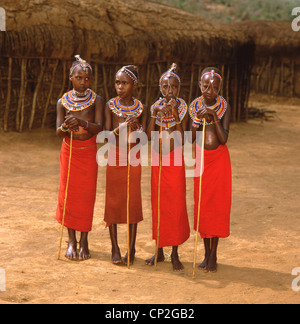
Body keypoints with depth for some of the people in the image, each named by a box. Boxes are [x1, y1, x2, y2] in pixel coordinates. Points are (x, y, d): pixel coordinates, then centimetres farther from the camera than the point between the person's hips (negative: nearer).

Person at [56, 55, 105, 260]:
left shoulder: (97, 101, -6)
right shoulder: (63, 102, -1)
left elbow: (99, 127, -18)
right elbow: (58, 133, -7)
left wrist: (81, 122, -36)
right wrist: (65, 127, -30)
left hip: (89, 153, -1)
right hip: (69, 151, 1)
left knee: (87, 195, 1)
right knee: (68, 194, 2)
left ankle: (84, 240, 13)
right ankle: (72, 240, 13)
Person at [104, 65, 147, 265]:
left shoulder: (141, 108, 1)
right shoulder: (110, 106, -1)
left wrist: (136, 127, -23)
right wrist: (120, 129, -27)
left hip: (133, 159, 0)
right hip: (114, 158, 0)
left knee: (133, 202, 3)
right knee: (113, 202, 1)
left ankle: (132, 248, 12)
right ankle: (115, 248, 11)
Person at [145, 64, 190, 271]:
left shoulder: (182, 108, -6)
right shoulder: (156, 107, 2)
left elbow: (182, 140, -15)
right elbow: (149, 137, -6)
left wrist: (175, 114, -21)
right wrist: (155, 115, -16)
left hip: (175, 162, -3)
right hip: (158, 161, 3)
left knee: (176, 206, -1)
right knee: (158, 205, 7)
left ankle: (175, 254, 8)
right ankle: (159, 251, 19)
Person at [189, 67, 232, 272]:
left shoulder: (224, 108, -7)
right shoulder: (195, 107, -1)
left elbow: (224, 139, -16)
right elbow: (190, 138, 0)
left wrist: (214, 117, -24)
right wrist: (197, 121, -15)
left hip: (219, 159, -2)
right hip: (201, 159, 2)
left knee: (218, 204, -1)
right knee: (202, 204, 4)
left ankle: (214, 255, 8)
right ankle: (206, 253, 17)